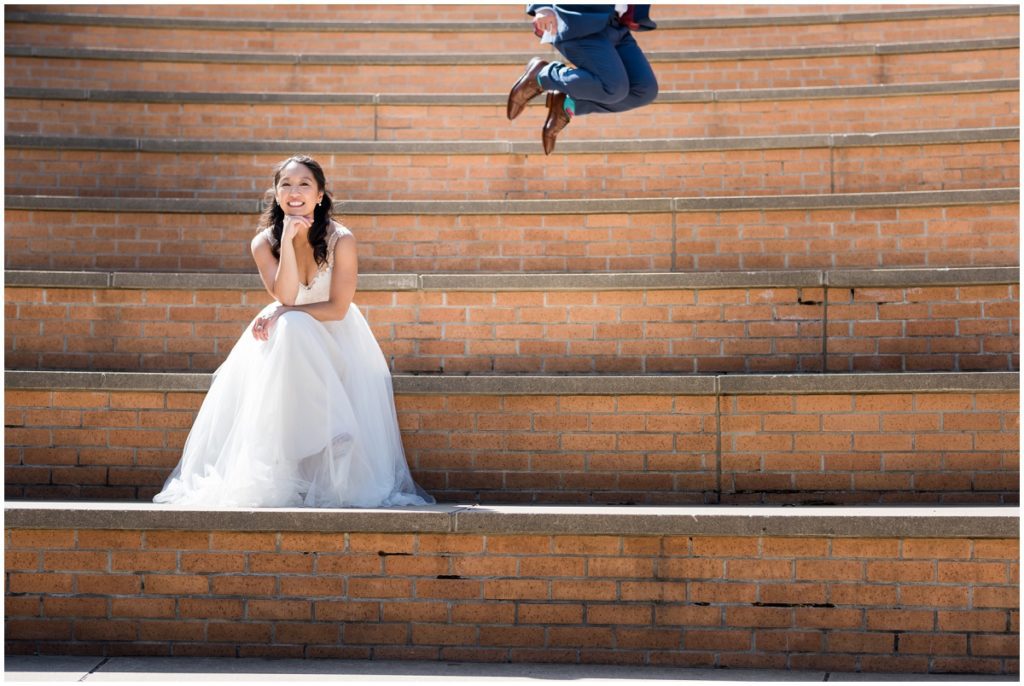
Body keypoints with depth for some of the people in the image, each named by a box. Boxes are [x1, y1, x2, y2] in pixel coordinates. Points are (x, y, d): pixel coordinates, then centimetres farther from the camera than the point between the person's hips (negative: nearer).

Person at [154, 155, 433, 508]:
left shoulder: (341, 240, -14)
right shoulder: (264, 243, -6)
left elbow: (337, 308, -15)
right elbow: (286, 297, -20)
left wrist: (283, 313, -20)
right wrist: (287, 239, -27)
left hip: (334, 336, -3)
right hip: (285, 340, 3)